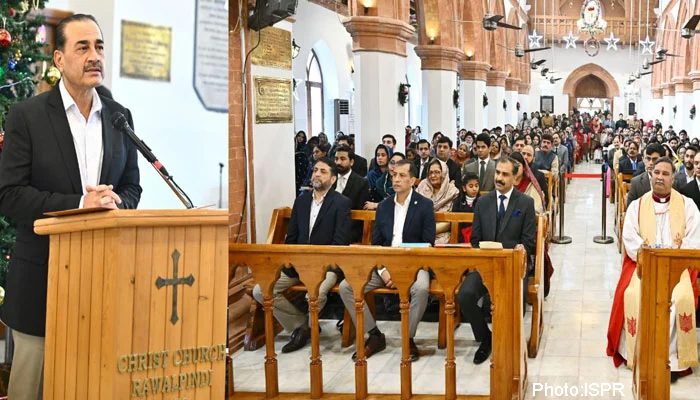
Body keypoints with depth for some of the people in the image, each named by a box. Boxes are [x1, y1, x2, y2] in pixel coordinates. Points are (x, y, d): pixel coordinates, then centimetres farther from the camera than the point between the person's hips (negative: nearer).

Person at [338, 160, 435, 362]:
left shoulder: (424, 205, -1)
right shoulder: (383, 206, 11)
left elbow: (428, 245, -5)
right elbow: (375, 244, 11)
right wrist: (382, 270, -7)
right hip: (385, 264, 4)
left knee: (421, 289, -38)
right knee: (346, 287, -15)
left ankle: (409, 338, -15)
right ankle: (374, 336, -4)